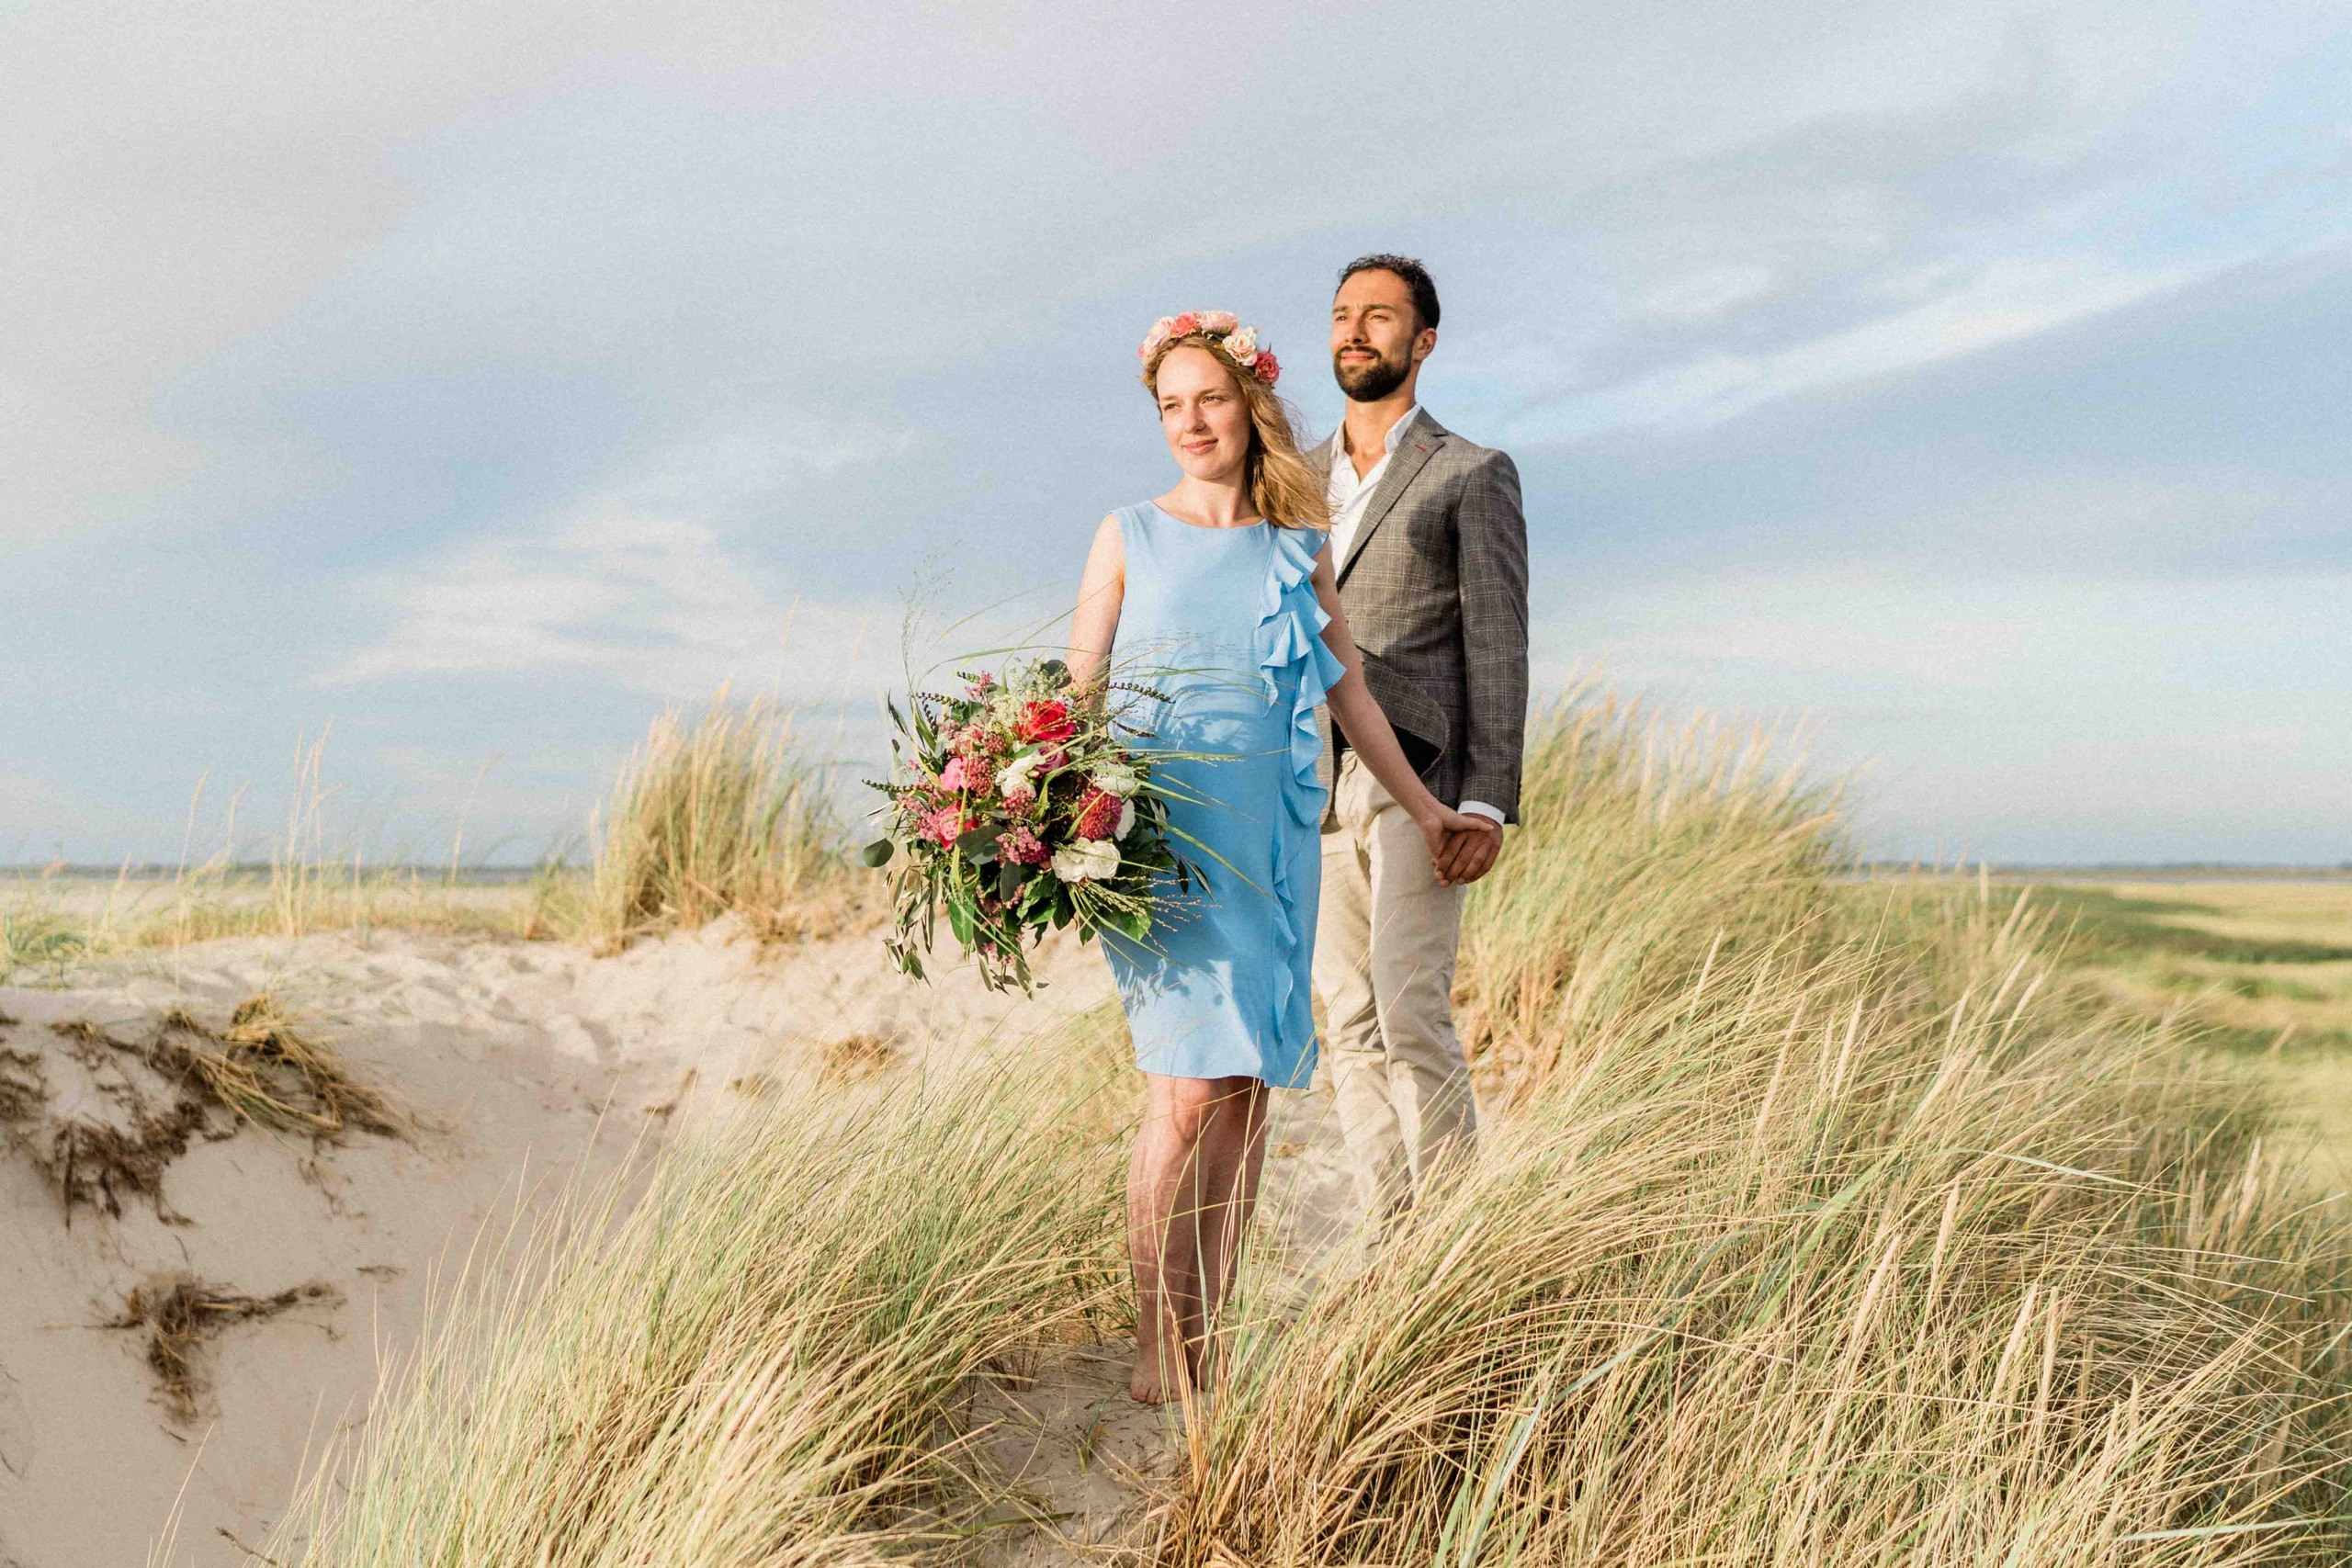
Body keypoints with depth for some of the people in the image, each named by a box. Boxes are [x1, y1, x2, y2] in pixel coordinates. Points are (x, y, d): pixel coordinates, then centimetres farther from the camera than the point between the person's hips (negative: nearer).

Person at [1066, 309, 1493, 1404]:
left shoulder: (1296, 547, 12)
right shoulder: (1130, 536, 5)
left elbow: (1349, 694, 20)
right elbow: (1075, 696, 3)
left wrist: (1422, 809, 27)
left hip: (1270, 841, 3)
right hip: (1160, 839, -3)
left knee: (1250, 1089, 1)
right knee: (1186, 1087, -12)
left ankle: (1205, 1342, 11)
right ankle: (1154, 1345, -1)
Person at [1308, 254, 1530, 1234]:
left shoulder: (1473, 476, 4)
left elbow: (1498, 649, -3)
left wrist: (1487, 803, -13)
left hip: (1417, 780, -5)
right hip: (1314, 787, 5)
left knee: (1412, 1014, -15)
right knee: (1351, 1030, 4)